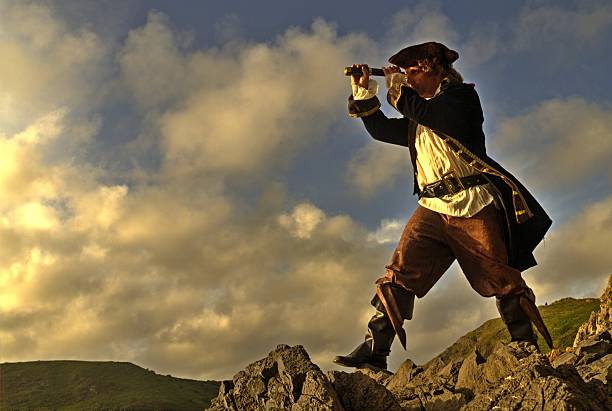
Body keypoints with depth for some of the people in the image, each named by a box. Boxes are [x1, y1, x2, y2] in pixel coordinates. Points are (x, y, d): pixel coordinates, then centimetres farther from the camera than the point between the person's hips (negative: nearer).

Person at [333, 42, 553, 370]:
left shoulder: (461, 96, 5)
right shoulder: (416, 121, 25)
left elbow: (429, 114, -13)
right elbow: (380, 129, 25)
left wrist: (397, 88, 0)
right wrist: (363, 91, 15)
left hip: (473, 206, -5)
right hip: (432, 208, 5)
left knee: (503, 281, 0)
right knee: (398, 276, -10)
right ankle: (374, 349, -12)